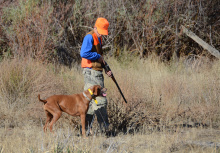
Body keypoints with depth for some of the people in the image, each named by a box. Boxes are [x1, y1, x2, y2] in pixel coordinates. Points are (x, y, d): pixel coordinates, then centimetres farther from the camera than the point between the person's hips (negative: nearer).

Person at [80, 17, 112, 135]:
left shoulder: (98, 38, 20)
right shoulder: (89, 37, -12)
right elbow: (84, 53, -26)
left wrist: (106, 69, 15)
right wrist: (98, 57, -15)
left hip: (97, 73, 10)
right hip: (91, 72, -10)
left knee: (90, 100, 9)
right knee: (100, 100, -10)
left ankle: (87, 128, 11)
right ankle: (105, 128, -8)